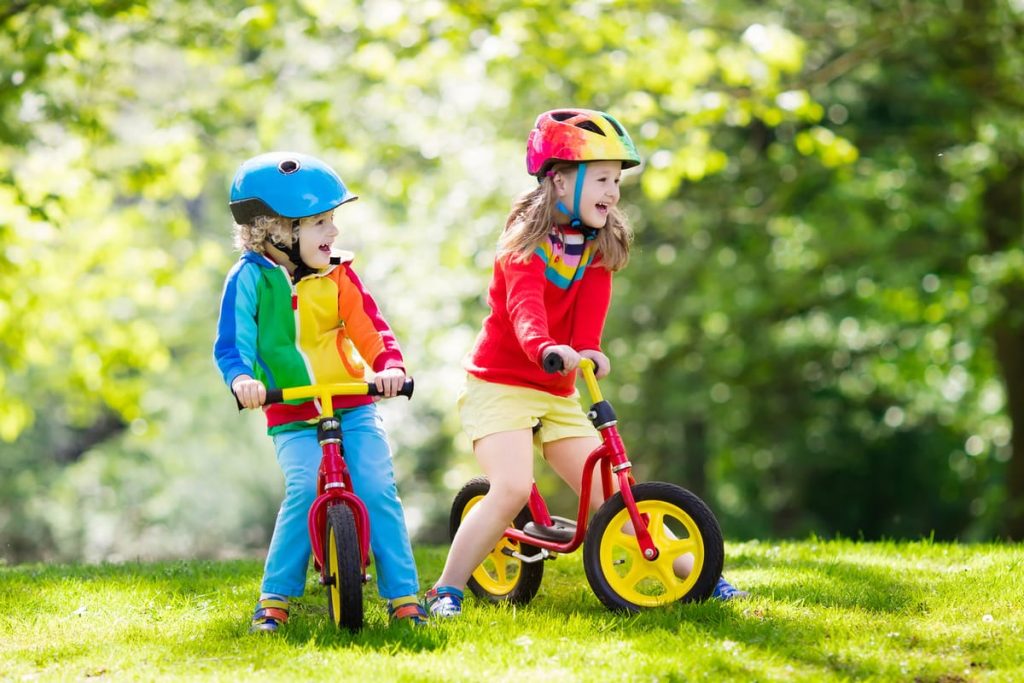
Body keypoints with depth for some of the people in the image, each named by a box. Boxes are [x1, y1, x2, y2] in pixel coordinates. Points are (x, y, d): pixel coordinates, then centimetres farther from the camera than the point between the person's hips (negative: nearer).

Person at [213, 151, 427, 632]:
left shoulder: (336, 275, 3)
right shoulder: (250, 278, -6)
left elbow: (369, 328, -3)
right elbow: (231, 344, -11)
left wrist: (390, 366, -23)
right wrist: (242, 378, -31)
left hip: (354, 406, 3)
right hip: (293, 416, -2)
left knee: (377, 490, -12)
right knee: (305, 491, -22)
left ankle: (403, 594, -2)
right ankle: (276, 596, -7)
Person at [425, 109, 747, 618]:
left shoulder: (601, 246, 2)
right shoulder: (527, 243, -15)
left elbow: (590, 308, -12)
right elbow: (525, 306, -33)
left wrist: (587, 350, -35)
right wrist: (546, 348, -55)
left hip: (557, 393, 6)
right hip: (498, 385, -6)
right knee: (511, 488, -26)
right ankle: (445, 591, -20)